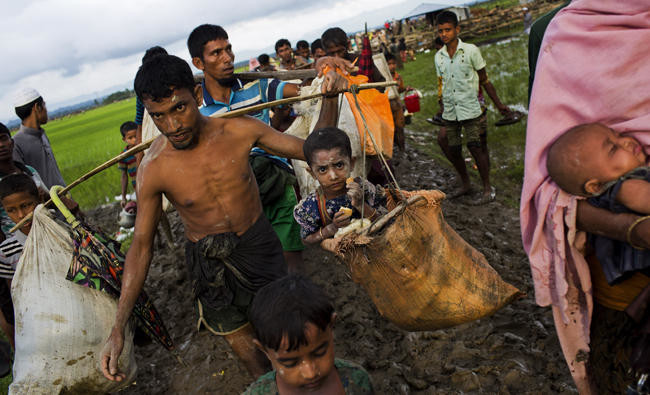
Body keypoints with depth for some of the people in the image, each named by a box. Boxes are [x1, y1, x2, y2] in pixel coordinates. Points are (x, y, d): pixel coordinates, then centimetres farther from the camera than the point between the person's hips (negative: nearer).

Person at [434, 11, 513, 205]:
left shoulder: (471, 51, -3)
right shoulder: (438, 57, 8)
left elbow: (484, 80, 2)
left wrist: (498, 104, 2)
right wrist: (441, 109, 18)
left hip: (471, 110, -4)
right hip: (450, 112, 4)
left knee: (476, 148, -6)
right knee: (453, 149, 5)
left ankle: (487, 189, 7)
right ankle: (465, 184, 26)